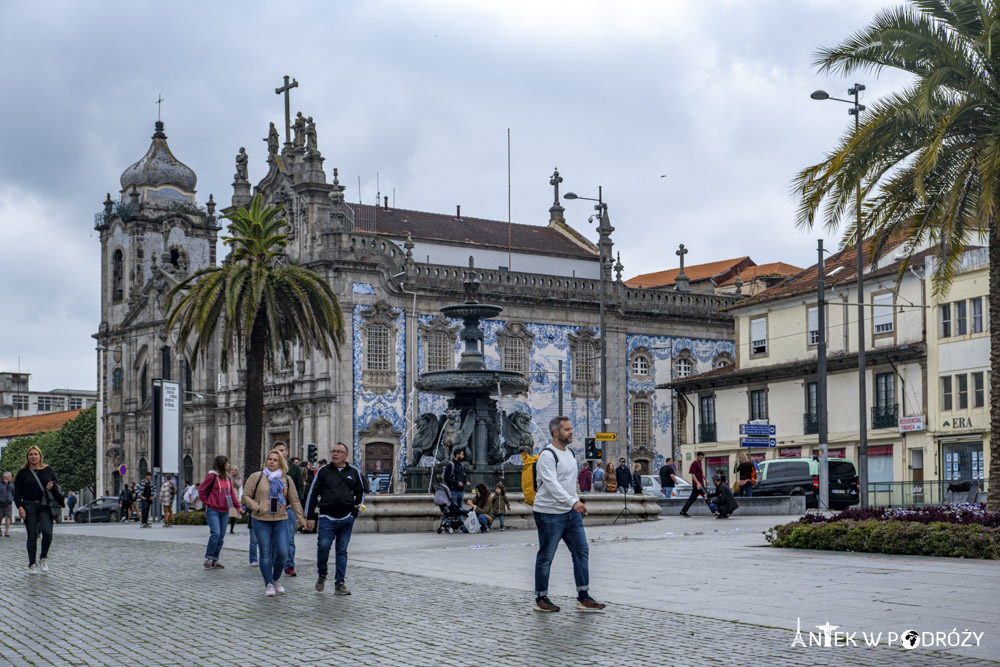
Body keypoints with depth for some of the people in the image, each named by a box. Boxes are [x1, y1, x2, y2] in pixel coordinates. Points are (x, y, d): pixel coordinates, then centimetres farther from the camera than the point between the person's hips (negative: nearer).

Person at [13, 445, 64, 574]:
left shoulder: (49, 471, 11)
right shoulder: (23, 472, 6)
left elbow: (57, 485, 18)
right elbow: (17, 491, 3)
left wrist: (52, 487, -6)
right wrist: (20, 507, -8)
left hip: (45, 506, 1)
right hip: (29, 507, -1)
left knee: (47, 533, -15)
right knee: (32, 536, -2)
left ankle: (43, 559, 7)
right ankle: (32, 564, 9)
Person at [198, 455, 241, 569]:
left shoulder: (227, 477, 12)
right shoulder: (212, 476, -9)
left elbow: (232, 492, 16)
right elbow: (201, 490, -6)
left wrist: (237, 505, 6)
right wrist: (206, 504, -8)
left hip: (224, 511, 7)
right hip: (213, 510, -7)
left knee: (221, 536, 7)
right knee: (215, 533, -17)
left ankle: (215, 559, 16)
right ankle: (208, 558, -3)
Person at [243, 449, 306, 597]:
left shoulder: (287, 480, 9)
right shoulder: (256, 477, 2)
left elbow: (294, 501, 12)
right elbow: (246, 496, 2)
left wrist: (302, 519, 7)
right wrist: (257, 508, -12)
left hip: (281, 520, 2)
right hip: (261, 521, -2)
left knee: (282, 552, -6)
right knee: (266, 553, 1)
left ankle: (277, 579, 18)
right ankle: (269, 584, 10)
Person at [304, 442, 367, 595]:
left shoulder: (354, 472, 10)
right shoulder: (323, 471, 5)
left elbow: (361, 491, 21)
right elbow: (312, 494, 6)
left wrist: (356, 509, 8)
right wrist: (310, 517, 1)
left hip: (346, 519, 2)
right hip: (327, 518, -1)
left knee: (342, 551, 3)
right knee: (323, 546, -14)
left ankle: (340, 583, 8)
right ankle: (322, 574, 12)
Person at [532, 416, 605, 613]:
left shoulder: (570, 454, 13)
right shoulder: (547, 455, -16)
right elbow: (552, 484, -27)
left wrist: (578, 504, 18)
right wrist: (573, 502, -35)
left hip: (571, 513, 9)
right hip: (549, 515, -9)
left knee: (582, 552, 4)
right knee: (545, 557, 1)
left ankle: (583, 597, 8)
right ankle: (541, 599, 12)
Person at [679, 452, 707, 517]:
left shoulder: (699, 463, 16)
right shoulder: (694, 464, -13)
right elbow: (693, 474, -18)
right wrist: (698, 483, -25)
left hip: (700, 484, 9)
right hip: (698, 484, -9)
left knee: (692, 498, 9)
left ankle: (683, 512, 11)